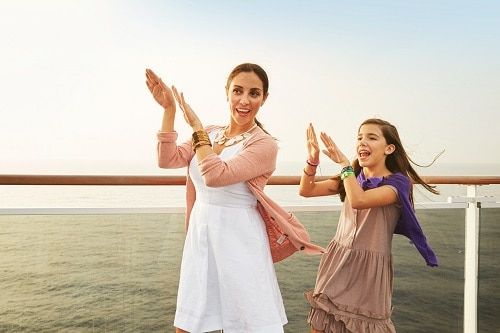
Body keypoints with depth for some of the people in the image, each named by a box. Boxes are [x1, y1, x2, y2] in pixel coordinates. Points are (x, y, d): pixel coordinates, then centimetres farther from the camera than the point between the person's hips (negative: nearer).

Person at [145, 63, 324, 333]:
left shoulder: (264, 144, -11)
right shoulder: (210, 134, 8)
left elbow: (216, 175, -23)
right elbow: (167, 159, -2)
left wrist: (196, 126, -15)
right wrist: (169, 109, -7)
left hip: (237, 240, -5)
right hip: (200, 235, 6)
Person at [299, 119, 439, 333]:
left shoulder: (397, 182, -10)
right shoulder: (352, 177, 7)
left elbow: (358, 200, -28)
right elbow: (306, 190, 4)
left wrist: (344, 163, -19)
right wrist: (313, 159, -11)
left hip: (368, 267, -5)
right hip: (337, 261, 5)